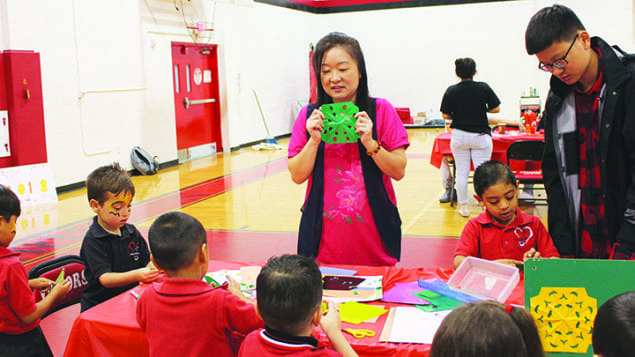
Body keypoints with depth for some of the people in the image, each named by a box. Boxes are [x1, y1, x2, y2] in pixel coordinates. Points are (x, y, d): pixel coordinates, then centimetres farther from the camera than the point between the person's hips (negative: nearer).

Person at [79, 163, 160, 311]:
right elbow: (105, 278, -18)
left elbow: (146, 262, 15)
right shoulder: (92, 241, -9)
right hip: (98, 308, -5)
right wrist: (136, 276, -32)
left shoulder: (131, 232, 11)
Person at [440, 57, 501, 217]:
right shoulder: (483, 87, -6)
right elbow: (496, 109, -2)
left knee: (462, 173, 8)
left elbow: (445, 115, -2)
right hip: (480, 136, -1)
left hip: (459, 136, 1)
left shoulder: (451, 91, -5)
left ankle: (463, 206, 14)